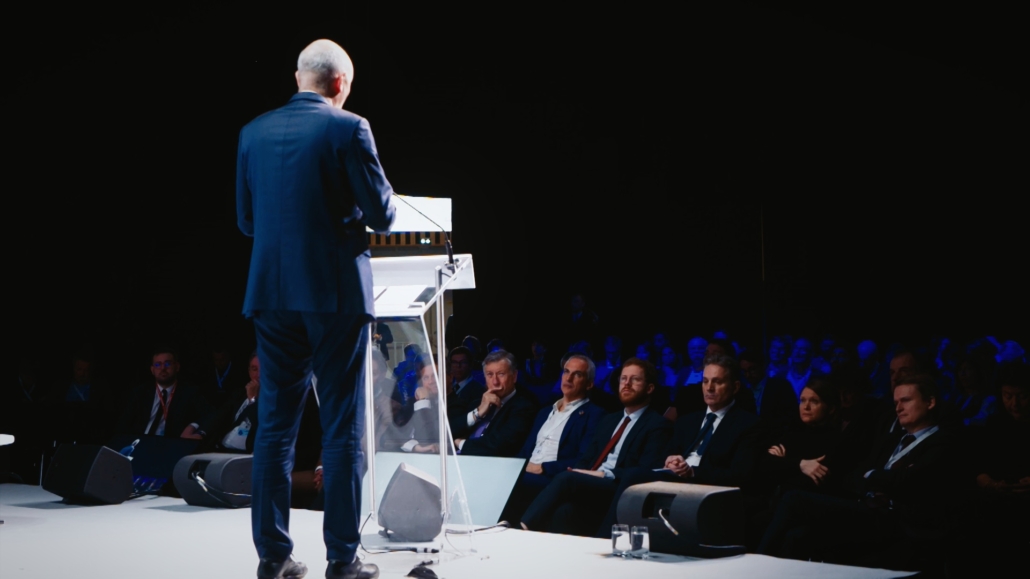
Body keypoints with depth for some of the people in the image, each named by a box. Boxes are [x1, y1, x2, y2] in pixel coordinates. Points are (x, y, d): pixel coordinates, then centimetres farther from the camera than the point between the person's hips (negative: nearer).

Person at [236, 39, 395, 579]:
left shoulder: (254, 133, 6)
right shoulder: (348, 129, -8)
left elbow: (246, 219, 12)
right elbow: (382, 214, -7)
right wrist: (359, 203, 14)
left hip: (272, 294, 4)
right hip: (336, 293, -4)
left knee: (274, 426, 10)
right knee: (342, 430, 2)